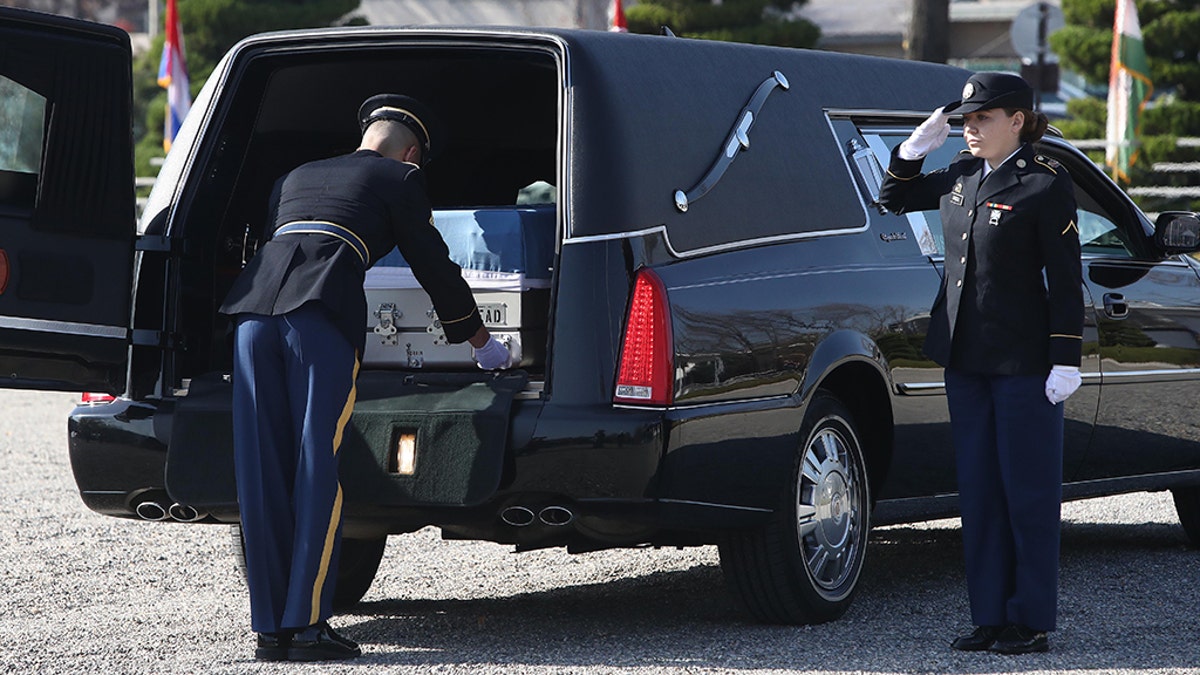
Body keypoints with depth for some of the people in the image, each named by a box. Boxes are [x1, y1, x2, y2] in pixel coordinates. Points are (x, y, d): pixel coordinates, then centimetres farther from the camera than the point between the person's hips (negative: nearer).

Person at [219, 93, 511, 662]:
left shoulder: (294, 179, 34)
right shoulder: (399, 179, 20)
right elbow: (434, 266, 23)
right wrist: (482, 342, 38)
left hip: (254, 303, 5)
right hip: (324, 314, -5)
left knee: (262, 471, 5)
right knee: (318, 469, -4)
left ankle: (270, 628, 5)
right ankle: (306, 626, -8)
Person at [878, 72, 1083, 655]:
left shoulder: (1046, 185, -9)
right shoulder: (961, 176, 10)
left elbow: (1065, 279, -10)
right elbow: (894, 198, 25)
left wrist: (1067, 361, -14)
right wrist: (915, 147, 8)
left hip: (1024, 360, -7)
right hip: (964, 357, 7)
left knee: (1028, 493, -1)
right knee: (978, 491, 8)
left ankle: (1031, 621, 6)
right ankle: (990, 616, 14)